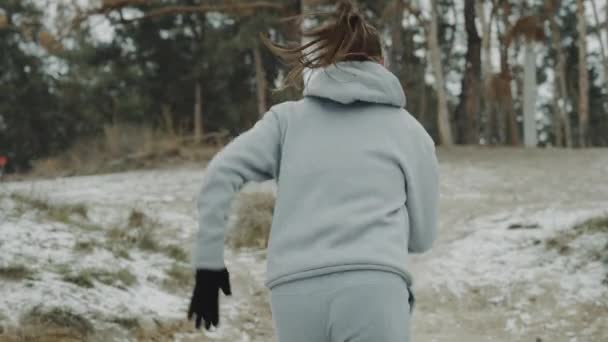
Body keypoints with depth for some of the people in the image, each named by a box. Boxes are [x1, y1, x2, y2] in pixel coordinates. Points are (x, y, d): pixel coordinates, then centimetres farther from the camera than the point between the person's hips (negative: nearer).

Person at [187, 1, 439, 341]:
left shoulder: (288, 116, 18)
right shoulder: (409, 130, 16)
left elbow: (222, 173, 5)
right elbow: (422, 235, 21)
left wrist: (209, 262, 9)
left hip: (295, 294, 3)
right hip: (372, 288, -2)